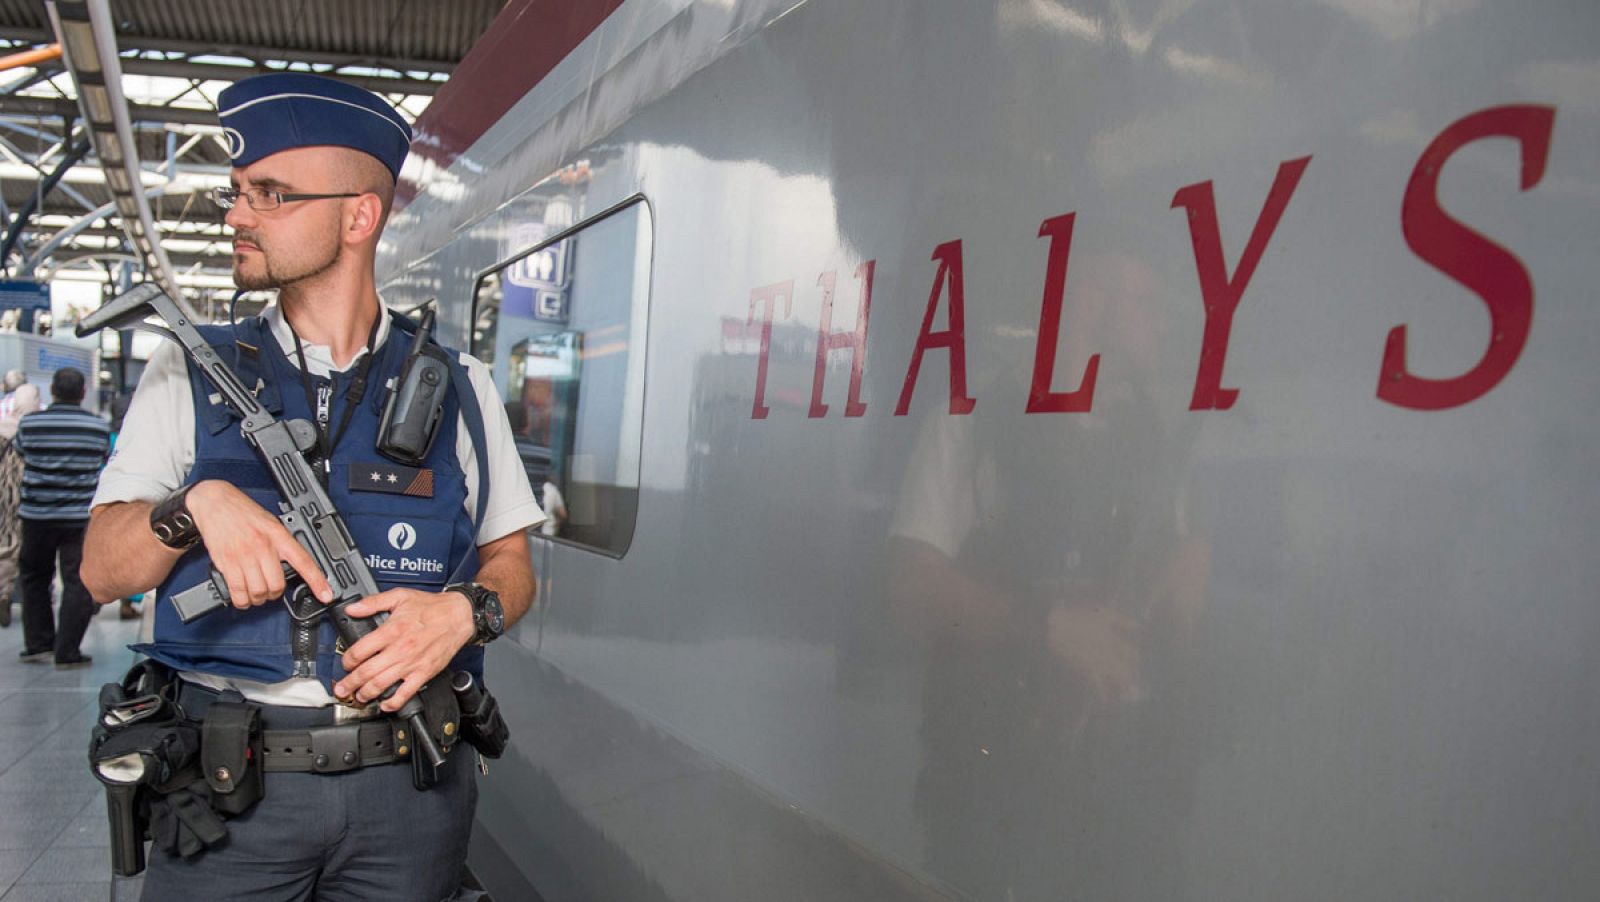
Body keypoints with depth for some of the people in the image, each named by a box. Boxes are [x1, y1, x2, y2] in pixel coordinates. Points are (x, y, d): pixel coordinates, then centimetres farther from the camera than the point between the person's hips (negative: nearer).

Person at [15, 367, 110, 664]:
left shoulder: (29, 423, -4)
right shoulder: (100, 427, -4)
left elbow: (20, 451, 14)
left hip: (37, 515, 1)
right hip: (82, 517, -1)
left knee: (34, 578, 18)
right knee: (78, 582, 2)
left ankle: (37, 643, 19)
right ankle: (67, 651, 0)